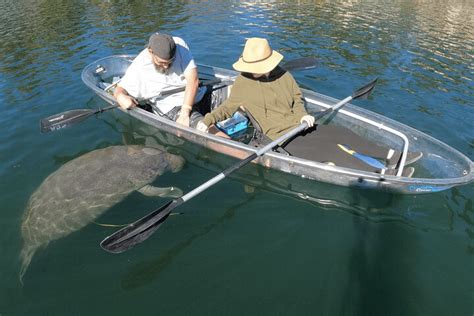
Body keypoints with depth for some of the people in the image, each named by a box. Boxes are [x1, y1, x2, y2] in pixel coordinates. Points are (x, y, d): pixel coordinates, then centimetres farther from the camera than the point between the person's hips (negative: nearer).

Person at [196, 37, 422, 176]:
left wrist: (303, 115, -3)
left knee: (341, 134, -3)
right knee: (327, 150, -19)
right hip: (283, 137, -5)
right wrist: (207, 120, -7)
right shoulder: (243, 83, -5)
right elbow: (227, 107, 5)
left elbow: (297, 97, 16)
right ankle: (379, 174, -21)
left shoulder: (281, 75, 5)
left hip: (300, 126, 5)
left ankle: (391, 156, 5)